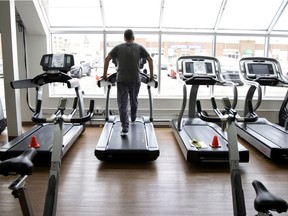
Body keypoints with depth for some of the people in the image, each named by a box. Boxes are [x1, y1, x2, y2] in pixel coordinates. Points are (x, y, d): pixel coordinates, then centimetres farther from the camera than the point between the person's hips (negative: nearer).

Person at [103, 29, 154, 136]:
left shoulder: (118, 48, 8)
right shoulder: (139, 47, 8)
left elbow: (107, 59, 3)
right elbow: (150, 60, 6)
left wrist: (105, 75, 9)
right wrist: (151, 75, 13)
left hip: (121, 80, -1)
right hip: (135, 79, 1)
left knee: (122, 104, -1)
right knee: (134, 101, 22)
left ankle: (125, 128, -9)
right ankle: (133, 118, 44)